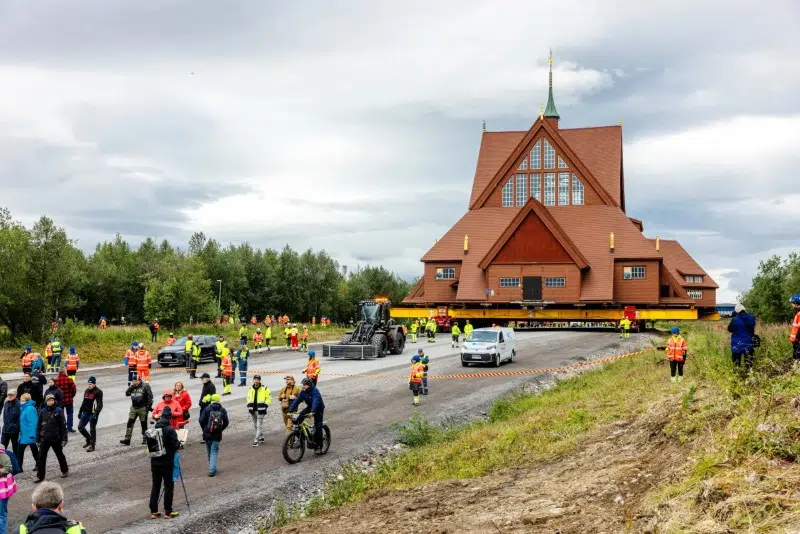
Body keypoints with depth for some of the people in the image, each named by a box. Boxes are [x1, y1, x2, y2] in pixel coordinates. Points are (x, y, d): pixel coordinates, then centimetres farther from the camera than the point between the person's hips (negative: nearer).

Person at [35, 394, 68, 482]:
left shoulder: (59, 411, -6)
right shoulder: (42, 412, 3)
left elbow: (63, 425, -6)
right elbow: (39, 426, 9)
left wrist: (64, 438, -10)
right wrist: (38, 439, 8)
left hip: (56, 438, -2)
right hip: (44, 439, 2)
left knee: (60, 455, 13)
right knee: (41, 457, -2)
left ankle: (65, 471, 31)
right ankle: (40, 476, 3)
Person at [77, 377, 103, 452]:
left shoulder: (98, 392, -12)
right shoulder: (87, 391, 11)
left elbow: (99, 404, -18)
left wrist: (96, 413, -26)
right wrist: (80, 411, 17)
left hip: (93, 414, -8)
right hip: (85, 412, 8)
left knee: (92, 429, 0)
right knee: (80, 427, 9)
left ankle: (92, 445, 10)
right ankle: (89, 439, 29)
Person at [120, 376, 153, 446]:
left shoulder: (145, 386, -6)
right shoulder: (132, 386, 10)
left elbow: (150, 396, -8)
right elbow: (127, 394, 5)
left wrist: (149, 406, -14)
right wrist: (131, 387, -8)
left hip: (142, 408, -5)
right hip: (133, 408, 5)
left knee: (144, 424, 4)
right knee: (130, 423, -2)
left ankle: (145, 439, 14)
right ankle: (127, 439, -2)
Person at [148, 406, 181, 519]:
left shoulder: (153, 429, 2)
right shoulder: (170, 429, -14)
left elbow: (149, 445, 6)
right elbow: (176, 445, -17)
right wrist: (179, 443, 3)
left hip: (154, 461, 5)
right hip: (166, 462, -5)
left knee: (155, 486, 13)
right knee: (168, 486, 4)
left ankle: (153, 511, 15)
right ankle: (168, 512, 6)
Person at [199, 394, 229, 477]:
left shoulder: (207, 409, -6)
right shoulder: (222, 410, 0)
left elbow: (201, 421, -7)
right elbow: (226, 422, 1)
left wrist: (204, 429, 9)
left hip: (207, 434, 0)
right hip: (217, 435, 0)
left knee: (209, 452, 15)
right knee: (214, 452, 2)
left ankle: (212, 469, 26)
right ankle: (212, 470, -12)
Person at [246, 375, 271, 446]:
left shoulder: (264, 389, -5)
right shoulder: (250, 389, 8)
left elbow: (269, 398, 0)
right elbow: (248, 398, 23)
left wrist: (265, 405, -9)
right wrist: (249, 405, 11)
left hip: (260, 410, -5)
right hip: (253, 410, 5)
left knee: (259, 425, -8)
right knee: (255, 425, 13)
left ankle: (256, 440, -9)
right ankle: (261, 438, 27)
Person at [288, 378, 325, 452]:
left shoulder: (315, 391, -27)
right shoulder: (303, 392, -9)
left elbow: (315, 402, -41)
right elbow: (297, 401, -14)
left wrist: (312, 412, -56)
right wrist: (290, 411, -25)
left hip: (318, 409, -6)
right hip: (310, 407, 6)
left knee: (318, 427, -10)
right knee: (299, 418, -19)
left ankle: (318, 446, 0)